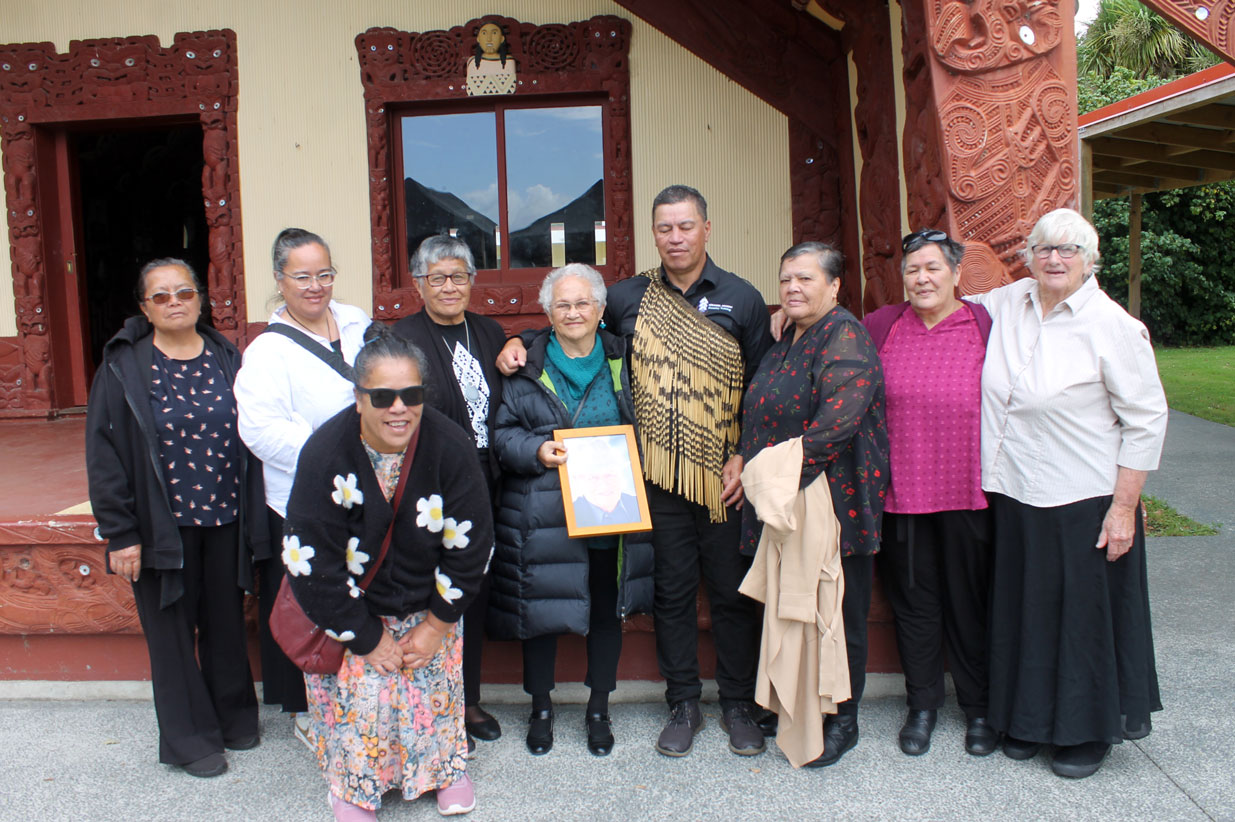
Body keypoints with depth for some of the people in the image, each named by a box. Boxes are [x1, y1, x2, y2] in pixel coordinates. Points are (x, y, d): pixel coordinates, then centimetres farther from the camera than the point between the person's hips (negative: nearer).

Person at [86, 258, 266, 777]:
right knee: (173, 629, 8)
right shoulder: (123, 367, -4)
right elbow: (104, 455, -5)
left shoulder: (227, 358, 4)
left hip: (226, 518, 3)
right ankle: (189, 737, 24)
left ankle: (234, 715, 33)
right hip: (164, 525, -2)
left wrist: (253, 516, 4)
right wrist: (120, 533, -9)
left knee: (226, 622, 13)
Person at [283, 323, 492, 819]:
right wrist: (369, 639, -14)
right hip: (348, 611, -1)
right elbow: (312, 565, -19)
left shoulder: (450, 449, -22)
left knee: (435, 685, 12)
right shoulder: (325, 454, -25)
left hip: (427, 608, 2)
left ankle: (445, 766, 42)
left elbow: (470, 547, -11)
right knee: (358, 692, 3)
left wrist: (435, 626, -7)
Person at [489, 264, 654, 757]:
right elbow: (503, 433, 1)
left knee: (607, 608, 11)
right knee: (542, 607, 5)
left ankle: (599, 709, 30)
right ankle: (541, 708, 27)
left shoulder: (621, 363, 7)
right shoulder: (525, 368, 1)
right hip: (543, 516, -2)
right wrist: (536, 451, -17)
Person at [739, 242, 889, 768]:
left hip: (833, 501, -8)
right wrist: (752, 464, 13)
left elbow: (839, 418, -24)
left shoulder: (845, 336, -12)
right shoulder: (787, 338, 15)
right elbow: (763, 415, 25)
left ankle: (842, 722, 20)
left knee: (837, 611, 5)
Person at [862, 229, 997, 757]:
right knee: (912, 599, 12)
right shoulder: (882, 326, 3)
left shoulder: (985, 327, -3)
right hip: (901, 490, 2)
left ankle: (979, 708, 29)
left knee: (969, 600, 10)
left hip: (967, 494, -2)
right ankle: (922, 704, 29)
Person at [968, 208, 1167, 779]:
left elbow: (1146, 420, -10)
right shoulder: (1009, 304, 3)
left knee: (1084, 614, 8)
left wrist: (1123, 508, -13)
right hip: (1013, 496, 5)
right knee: (1023, 610, 15)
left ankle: (1089, 731, 28)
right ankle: (1029, 719, 34)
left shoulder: (1112, 325, -11)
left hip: (1083, 501, -5)